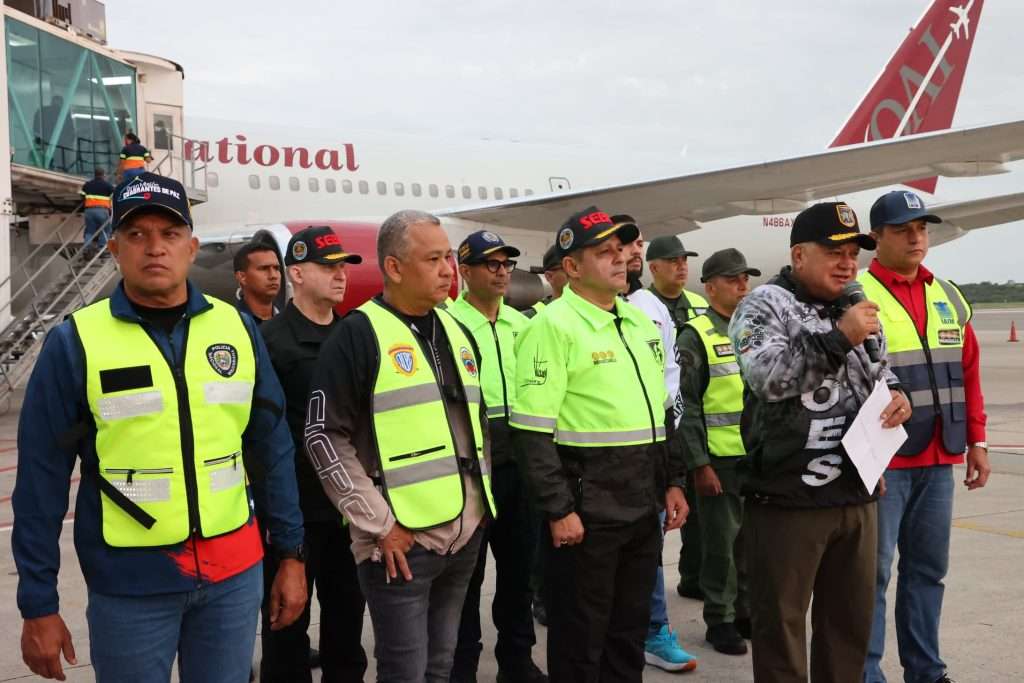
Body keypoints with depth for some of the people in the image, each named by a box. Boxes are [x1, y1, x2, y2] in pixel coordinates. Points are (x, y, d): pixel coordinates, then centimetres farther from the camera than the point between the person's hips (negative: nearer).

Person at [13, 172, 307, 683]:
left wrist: (290, 553, 6)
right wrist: (39, 605, -4)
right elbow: (41, 480, -5)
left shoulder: (237, 329, 1)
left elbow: (272, 448, 6)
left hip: (235, 572, 3)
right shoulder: (75, 343, -7)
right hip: (129, 582, -2)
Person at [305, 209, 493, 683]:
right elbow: (325, 437, -12)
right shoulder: (359, 334, -10)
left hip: (465, 534, 7)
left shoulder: (456, 332, 12)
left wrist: (482, 497, 14)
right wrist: (378, 524, -14)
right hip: (401, 540, -6)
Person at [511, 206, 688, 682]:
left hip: (644, 507, 7)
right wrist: (558, 511, -18)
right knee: (580, 640, 6)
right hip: (586, 511, -7)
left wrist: (672, 482, 14)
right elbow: (534, 433, -17)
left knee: (629, 630, 18)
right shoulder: (553, 326, -13)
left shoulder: (641, 322, 12)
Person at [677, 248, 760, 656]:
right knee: (721, 542, 4)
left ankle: (747, 610, 27)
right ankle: (719, 620, 16)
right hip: (721, 459, -5)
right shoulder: (696, 336, -7)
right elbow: (686, 406, -10)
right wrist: (699, 464, -13)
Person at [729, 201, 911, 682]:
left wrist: (896, 394, 3)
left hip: (856, 494, 7)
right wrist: (838, 337, -26)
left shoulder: (857, 307, 14)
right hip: (787, 498, -7)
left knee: (851, 618, 17)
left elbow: (877, 374, 26)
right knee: (780, 622, 5)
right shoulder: (764, 305, -7)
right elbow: (766, 377, -23)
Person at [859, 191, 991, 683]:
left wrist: (976, 440, 12)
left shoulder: (948, 297, 12)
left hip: (938, 461, 6)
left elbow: (967, 374, 16)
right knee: (872, 572, 1)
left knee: (928, 569, 15)